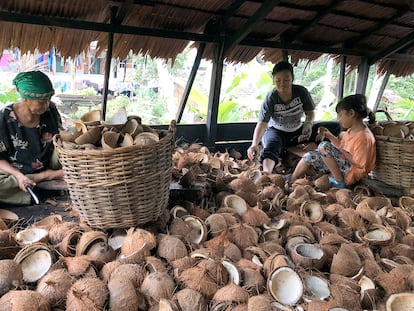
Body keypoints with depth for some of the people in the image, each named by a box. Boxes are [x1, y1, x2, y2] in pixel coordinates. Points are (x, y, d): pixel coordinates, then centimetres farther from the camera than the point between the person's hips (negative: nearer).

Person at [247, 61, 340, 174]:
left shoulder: (301, 91, -13)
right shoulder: (270, 98, -21)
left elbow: (310, 112, -2)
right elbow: (262, 123, -29)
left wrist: (308, 123, -27)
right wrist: (255, 144, -46)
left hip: (298, 130, 4)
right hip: (277, 131, -4)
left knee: (335, 127, -10)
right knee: (270, 148, -39)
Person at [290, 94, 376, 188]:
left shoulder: (364, 137, -24)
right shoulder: (352, 130, 5)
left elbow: (360, 164, -25)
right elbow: (341, 145, 19)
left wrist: (343, 152, -17)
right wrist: (329, 135, 7)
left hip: (351, 173, -10)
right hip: (344, 162, 10)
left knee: (324, 146, -25)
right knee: (309, 156, 8)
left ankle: (339, 181, -15)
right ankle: (291, 181, 14)